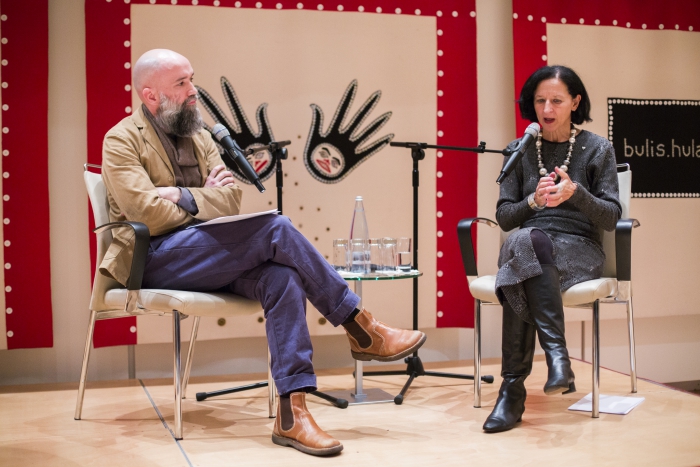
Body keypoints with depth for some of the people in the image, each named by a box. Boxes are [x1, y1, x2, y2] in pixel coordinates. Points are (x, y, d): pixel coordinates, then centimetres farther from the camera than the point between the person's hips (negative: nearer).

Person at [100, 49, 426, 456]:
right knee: (274, 228, -25)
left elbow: (231, 198, 4)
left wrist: (184, 197, -12)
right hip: (157, 260, -6)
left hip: (206, 256, 6)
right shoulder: (122, 140, -2)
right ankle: (360, 328, -15)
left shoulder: (199, 135, 17)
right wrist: (203, 199, -3)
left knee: (282, 277, -26)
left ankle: (292, 413, -29)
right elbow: (149, 215, -16)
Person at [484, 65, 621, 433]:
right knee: (528, 239, -38)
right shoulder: (520, 150, 13)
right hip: (525, 246, 2)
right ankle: (556, 354, -42)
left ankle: (513, 389, -35)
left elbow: (611, 218, 1)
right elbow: (504, 217, 9)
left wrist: (575, 193, -17)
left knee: (519, 277, -36)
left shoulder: (597, 149, 7)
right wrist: (534, 200, -11)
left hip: (579, 250, -2)